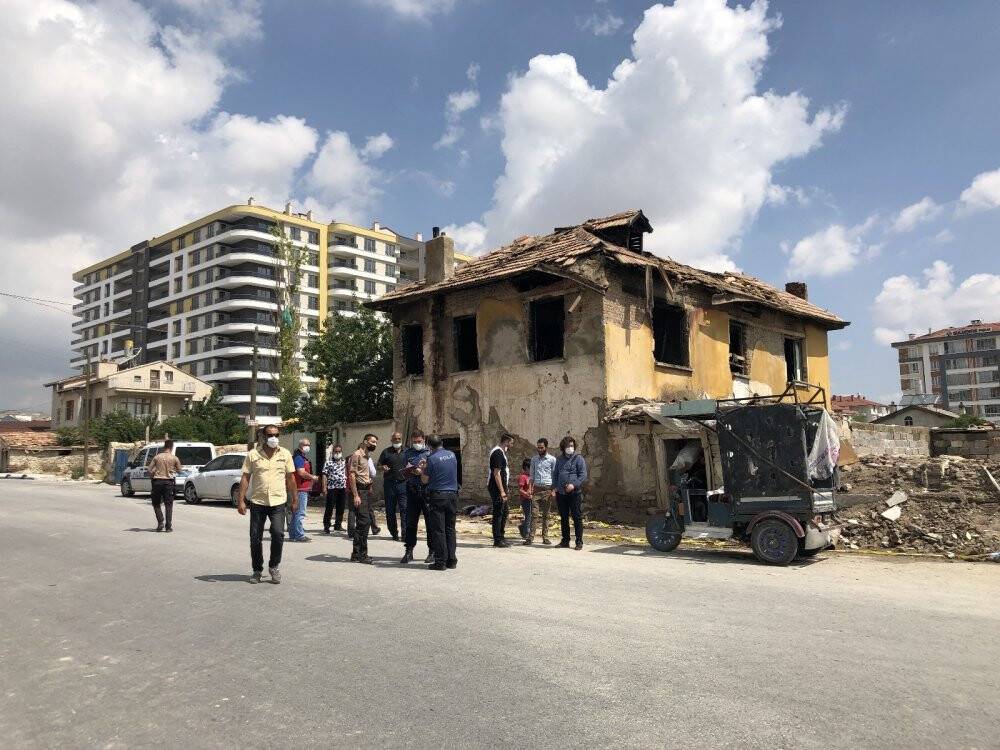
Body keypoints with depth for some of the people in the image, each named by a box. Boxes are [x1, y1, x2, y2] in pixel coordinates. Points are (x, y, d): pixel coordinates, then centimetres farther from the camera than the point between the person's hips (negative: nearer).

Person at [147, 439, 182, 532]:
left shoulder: (157, 457, 0)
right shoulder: (174, 458, -3)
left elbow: (149, 469, 1)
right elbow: (179, 471, 7)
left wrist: (152, 477, 17)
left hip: (157, 482, 1)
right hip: (169, 482, -1)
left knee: (156, 504, 14)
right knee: (168, 505, 3)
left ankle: (160, 522, 1)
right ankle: (169, 526, 0)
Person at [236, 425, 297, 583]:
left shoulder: (285, 454, 5)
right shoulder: (253, 455, 1)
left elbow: (290, 478, 9)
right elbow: (245, 478, 1)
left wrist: (295, 500, 8)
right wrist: (241, 500, -6)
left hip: (278, 502, 0)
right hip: (257, 502, 0)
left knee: (278, 534, -15)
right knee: (255, 538, 5)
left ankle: (274, 566, 7)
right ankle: (257, 570, 23)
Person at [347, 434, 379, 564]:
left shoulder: (367, 456, 20)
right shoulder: (356, 454, -8)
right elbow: (352, 475, -15)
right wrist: (355, 495, -20)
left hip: (367, 491, 9)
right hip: (359, 491, -9)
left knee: (365, 522, 9)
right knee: (364, 521, -12)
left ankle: (357, 554, 16)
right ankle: (361, 554, -7)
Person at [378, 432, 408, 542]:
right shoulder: (386, 452, 8)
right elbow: (379, 464, 10)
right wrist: (383, 468, -12)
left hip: (403, 483, 0)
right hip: (389, 484, 0)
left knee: (404, 508, -10)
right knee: (390, 510, 6)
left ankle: (405, 533, -10)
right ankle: (394, 533, 17)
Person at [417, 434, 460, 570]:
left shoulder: (432, 458, -10)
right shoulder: (452, 455, 6)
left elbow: (425, 480, -4)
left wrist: (422, 471, 17)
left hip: (437, 496, -5)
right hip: (452, 495, 5)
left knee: (438, 530, 1)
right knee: (450, 529, 11)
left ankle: (441, 561, 1)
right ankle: (451, 560, 13)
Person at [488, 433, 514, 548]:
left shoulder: (501, 452, 16)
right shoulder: (497, 453, -17)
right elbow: (496, 473, -22)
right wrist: (502, 491, -23)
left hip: (501, 488, 10)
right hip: (497, 488, -10)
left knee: (505, 511, 15)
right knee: (498, 513, -5)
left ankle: (501, 537, 22)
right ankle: (497, 540, 1)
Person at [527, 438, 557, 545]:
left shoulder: (552, 459, 1)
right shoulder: (534, 459, 11)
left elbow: (555, 476, 1)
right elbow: (532, 475, 15)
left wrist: (554, 490, -7)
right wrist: (531, 488, 5)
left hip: (547, 489, -2)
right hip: (536, 489, 2)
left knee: (546, 515, 5)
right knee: (534, 514, -4)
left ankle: (545, 537, 10)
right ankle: (530, 537, -5)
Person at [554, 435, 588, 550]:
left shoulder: (578, 458, -1)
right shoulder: (559, 459, 15)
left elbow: (583, 475, -7)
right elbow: (556, 475, 23)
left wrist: (574, 485, -19)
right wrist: (555, 487, 9)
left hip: (575, 493, -5)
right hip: (561, 493, 5)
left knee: (577, 517, -2)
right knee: (563, 518, 11)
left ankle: (579, 542, 4)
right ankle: (565, 540, 20)